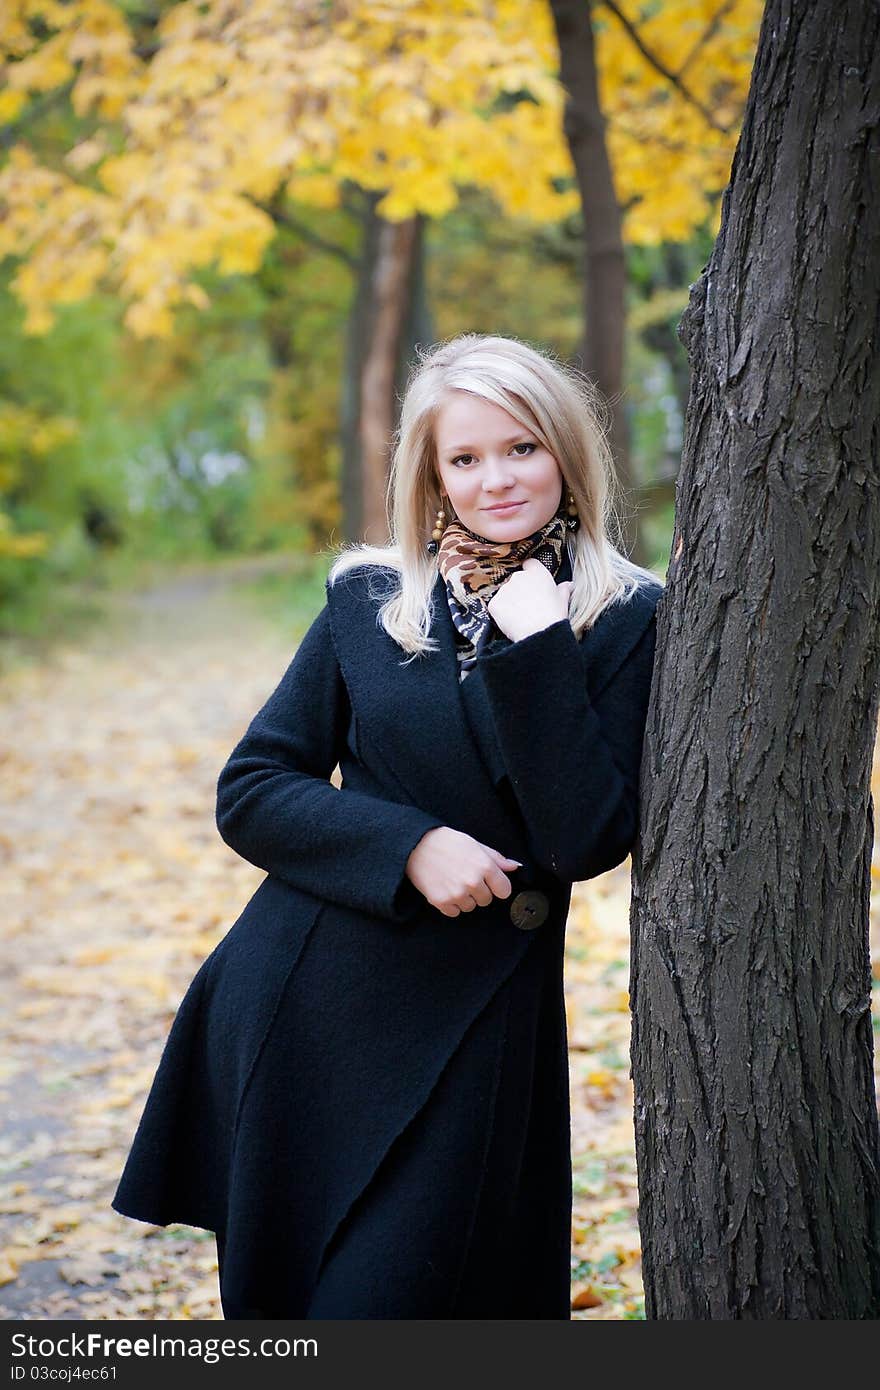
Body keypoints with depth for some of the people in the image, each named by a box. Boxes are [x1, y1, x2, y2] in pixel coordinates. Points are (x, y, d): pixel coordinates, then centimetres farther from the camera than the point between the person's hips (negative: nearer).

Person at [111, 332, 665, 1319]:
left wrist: (535, 651, -19)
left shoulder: (626, 623, -4)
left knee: (388, 1302, 1)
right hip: (303, 1011, 3)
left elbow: (590, 840, -13)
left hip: (475, 1028, -2)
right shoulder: (369, 600, 3)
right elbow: (248, 792, 1)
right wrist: (410, 846, -14)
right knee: (272, 1292, 12)